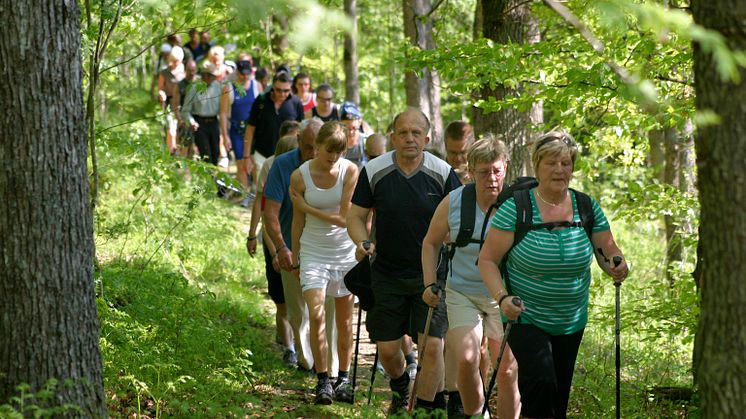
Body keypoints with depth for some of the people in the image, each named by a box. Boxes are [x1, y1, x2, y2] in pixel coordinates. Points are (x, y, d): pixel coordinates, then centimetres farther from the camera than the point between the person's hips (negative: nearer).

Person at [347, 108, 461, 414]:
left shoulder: (443, 173, -7)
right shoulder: (373, 171, -5)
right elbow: (356, 216, 4)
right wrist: (363, 243, -16)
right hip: (387, 274, 1)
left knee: (432, 345, -11)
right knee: (387, 348, 6)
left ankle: (426, 408, 6)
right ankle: (399, 386, 40)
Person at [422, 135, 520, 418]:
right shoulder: (453, 203, -7)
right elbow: (431, 243, 9)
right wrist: (430, 284, 0)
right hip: (463, 293, 0)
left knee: (508, 371, 3)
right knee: (466, 359, -15)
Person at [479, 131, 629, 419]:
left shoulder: (588, 208, -3)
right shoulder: (515, 209, -14)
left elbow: (609, 252, 6)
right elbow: (487, 259, -12)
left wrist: (617, 267, -17)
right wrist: (502, 298, -27)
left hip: (572, 322, 5)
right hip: (527, 318, -5)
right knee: (540, 384, -26)